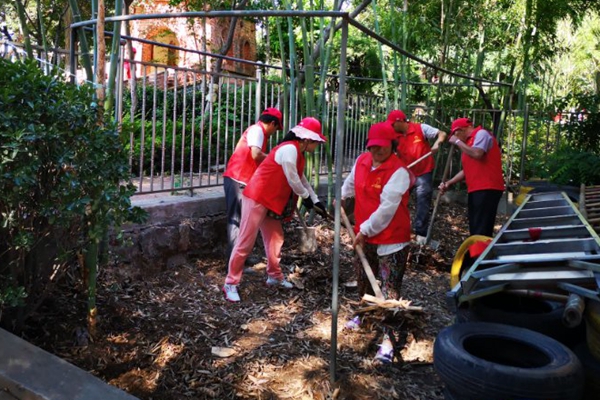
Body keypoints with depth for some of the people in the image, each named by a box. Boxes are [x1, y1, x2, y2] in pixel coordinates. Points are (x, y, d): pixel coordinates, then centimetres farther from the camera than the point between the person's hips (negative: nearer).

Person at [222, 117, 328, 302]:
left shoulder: (299, 154, 13)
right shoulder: (289, 149, -19)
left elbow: (302, 179, 21)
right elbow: (292, 180, -17)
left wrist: (316, 202, 19)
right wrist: (306, 197, -1)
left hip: (271, 202, 10)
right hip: (257, 198, -10)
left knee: (275, 239, 16)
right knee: (246, 242, -5)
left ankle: (275, 276, 31)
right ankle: (231, 283, 3)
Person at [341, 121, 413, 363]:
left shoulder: (399, 172, -22)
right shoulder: (362, 161, 1)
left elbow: (387, 208, -26)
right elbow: (351, 182, 25)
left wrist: (365, 230, -21)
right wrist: (342, 197, 27)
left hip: (392, 239, -8)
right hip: (365, 236, 8)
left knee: (389, 289, -9)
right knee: (364, 278, 25)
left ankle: (387, 339, -4)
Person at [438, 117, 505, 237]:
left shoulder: (481, 134, -3)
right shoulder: (470, 141, 23)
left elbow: (477, 154, -22)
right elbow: (467, 170, 21)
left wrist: (458, 142, -8)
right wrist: (449, 183, 11)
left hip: (487, 189, -10)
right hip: (476, 190, 10)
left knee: (482, 229, -14)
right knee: (475, 228, 10)